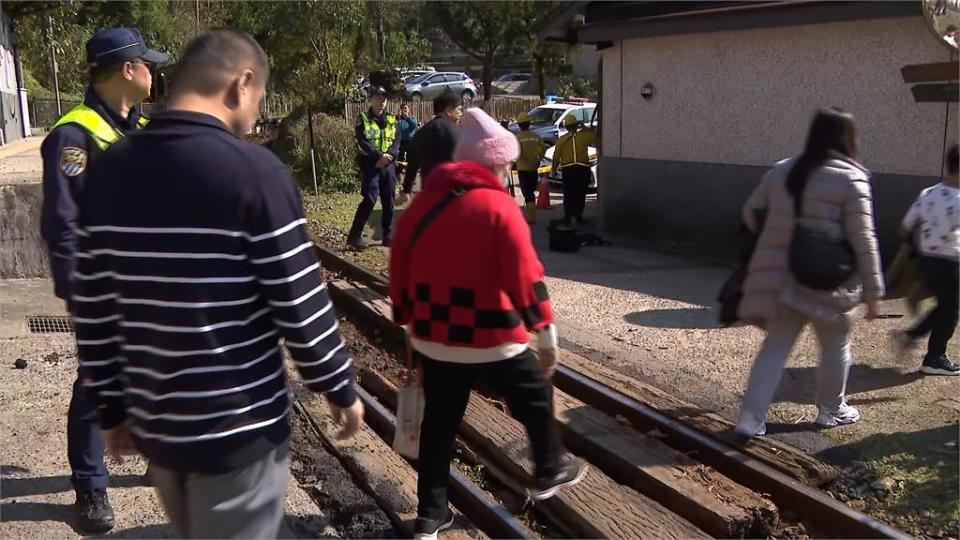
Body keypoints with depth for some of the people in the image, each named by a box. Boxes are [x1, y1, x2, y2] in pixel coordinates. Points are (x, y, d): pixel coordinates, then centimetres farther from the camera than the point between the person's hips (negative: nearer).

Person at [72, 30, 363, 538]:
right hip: (239, 427, -6)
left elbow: (93, 314, 4)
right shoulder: (254, 170, -17)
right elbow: (300, 306, -16)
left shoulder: (108, 171, 0)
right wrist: (340, 388, -1)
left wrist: (112, 408, 15)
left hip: (154, 423, 6)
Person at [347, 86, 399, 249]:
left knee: (389, 201, 5)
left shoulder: (391, 120, 13)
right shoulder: (363, 119, 0)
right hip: (370, 165, -4)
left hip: (388, 165, 4)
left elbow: (397, 140, 3)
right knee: (370, 199, -12)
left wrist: (389, 155, -15)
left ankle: (388, 235, 14)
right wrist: (379, 155, -21)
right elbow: (362, 142, -10)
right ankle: (354, 235, -5)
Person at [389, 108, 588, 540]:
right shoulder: (498, 206, -12)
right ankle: (550, 473, 37)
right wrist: (546, 334, -9)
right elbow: (525, 276, -16)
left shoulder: (423, 201, 7)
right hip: (491, 337, -5)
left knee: (438, 422, 16)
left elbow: (400, 270, 11)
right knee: (536, 398, 20)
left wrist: (409, 324, 21)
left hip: (433, 336, 6)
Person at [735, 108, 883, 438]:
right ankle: (831, 411, 33)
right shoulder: (851, 179, -10)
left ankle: (750, 418, 3)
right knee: (836, 347, 18)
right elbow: (863, 241, -10)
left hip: (782, 279, 4)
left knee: (775, 347, 9)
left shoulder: (782, 171, 5)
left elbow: (751, 213, 12)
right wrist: (873, 290, -4)